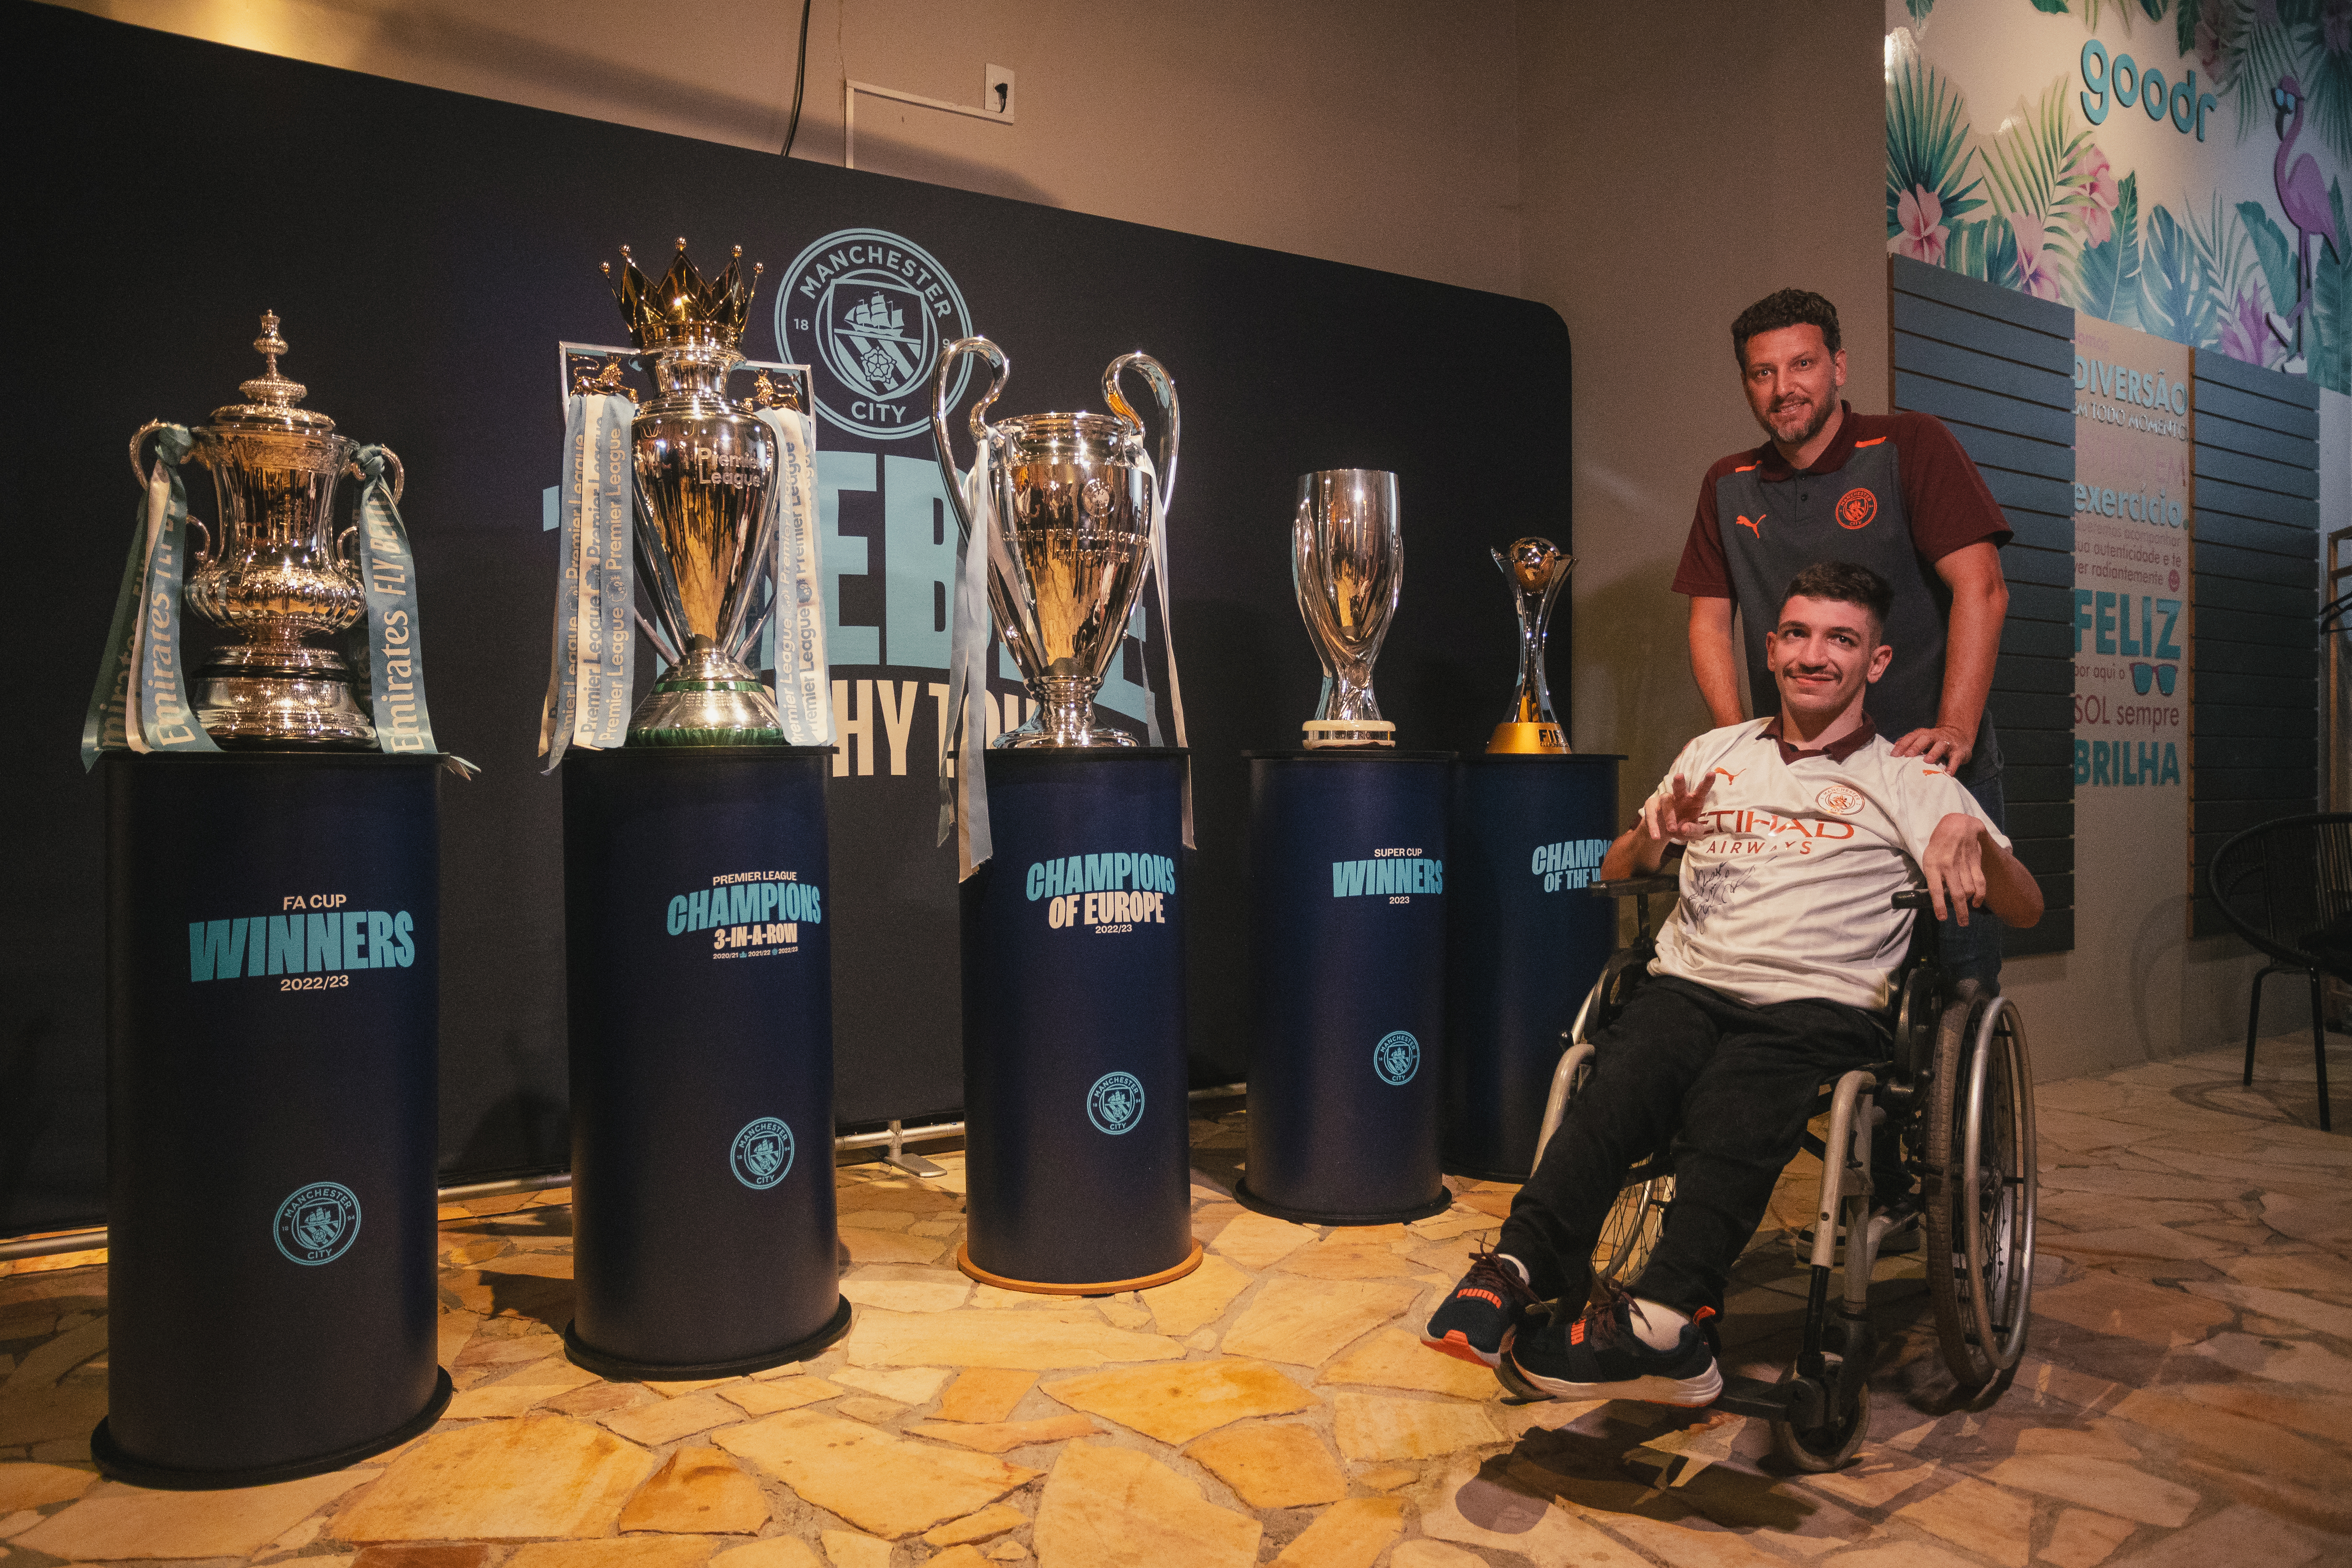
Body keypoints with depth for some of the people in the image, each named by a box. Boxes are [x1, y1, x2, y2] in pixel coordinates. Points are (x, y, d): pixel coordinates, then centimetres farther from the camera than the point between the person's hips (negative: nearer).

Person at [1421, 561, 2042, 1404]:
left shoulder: (1908, 780, 17)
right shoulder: (1714, 753, 26)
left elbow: (2025, 910, 6)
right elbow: (1613, 874, 26)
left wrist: (1970, 836, -15)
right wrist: (1655, 833, 2)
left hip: (1819, 1003, -2)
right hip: (1690, 983, 2)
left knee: (1734, 1110, -36)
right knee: (1621, 1081, -32)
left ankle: (1655, 1320, -43)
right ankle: (1521, 1266, -41)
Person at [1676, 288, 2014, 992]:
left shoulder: (1912, 446, -1)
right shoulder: (1728, 486, 12)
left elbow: (1980, 589, -9)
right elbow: (1709, 623, 11)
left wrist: (1955, 731, -20)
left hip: (1928, 768, -3)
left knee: (1959, 982, -2)